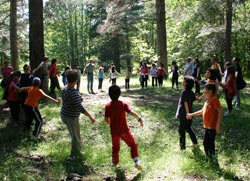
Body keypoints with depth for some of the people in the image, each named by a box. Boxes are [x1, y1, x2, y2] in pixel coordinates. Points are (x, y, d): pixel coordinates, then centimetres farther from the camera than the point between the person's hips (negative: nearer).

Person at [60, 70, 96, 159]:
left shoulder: (64, 89, -1)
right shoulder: (74, 92, -29)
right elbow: (80, 107, -32)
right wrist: (90, 117, -27)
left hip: (64, 115, 9)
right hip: (71, 118, -9)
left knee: (74, 135, 25)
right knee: (76, 137, 12)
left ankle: (76, 151, 42)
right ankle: (76, 155, 27)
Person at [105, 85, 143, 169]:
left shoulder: (108, 106, -5)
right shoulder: (123, 104, -12)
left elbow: (106, 119, -4)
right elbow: (132, 113, -23)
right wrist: (139, 119, -11)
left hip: (114, 131, 3)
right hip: (124, 130, -2)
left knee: (115, 147, 22)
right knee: (133, 144, 10)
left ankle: (115, 162, 31)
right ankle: (136, 161, -3)